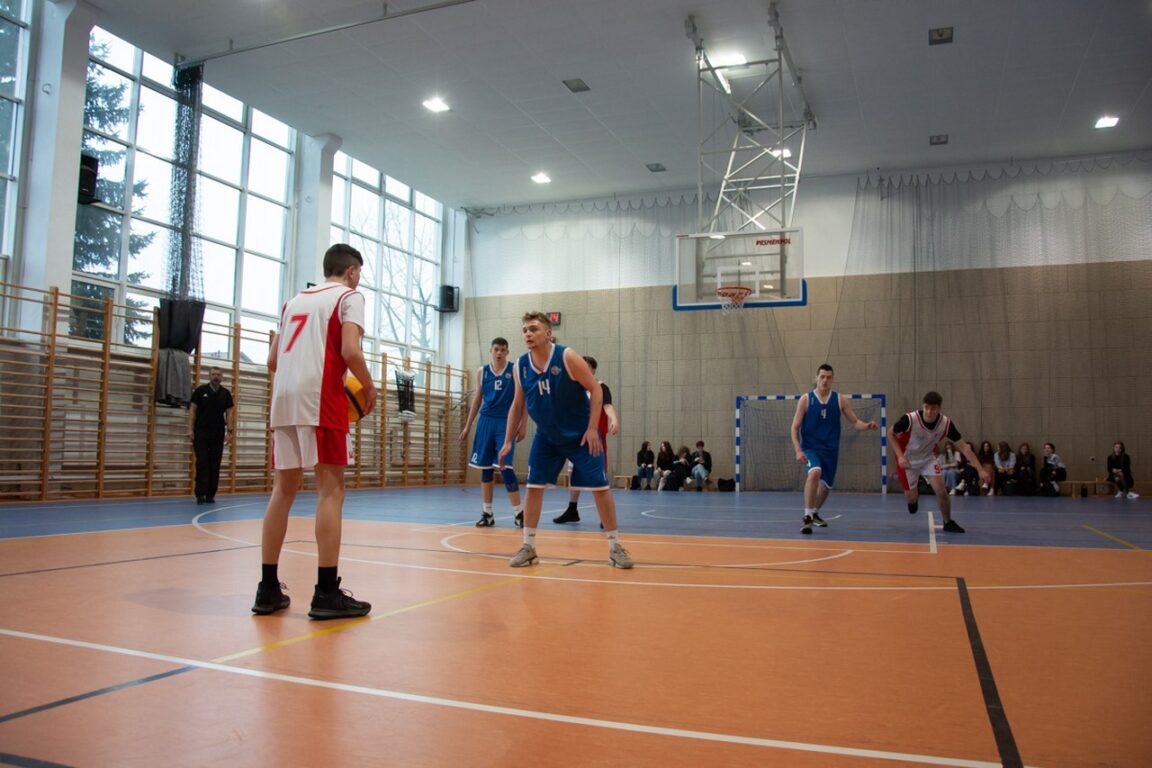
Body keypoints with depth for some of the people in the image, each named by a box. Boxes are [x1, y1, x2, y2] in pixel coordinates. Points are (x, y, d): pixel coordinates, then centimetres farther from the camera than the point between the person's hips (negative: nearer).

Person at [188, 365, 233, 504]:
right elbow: (192, 410, 2)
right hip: (201, 432, -2)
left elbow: (229, 413, 8)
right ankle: (200, 494, -3)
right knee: (201, 463, -4)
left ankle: (210, 494, 9)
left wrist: (228, 431, -1)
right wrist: (190, 429, -6)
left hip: (218, 433, 2)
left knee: (215, 465, 3)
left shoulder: (225, 393, 6)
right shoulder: (200, 390, 2)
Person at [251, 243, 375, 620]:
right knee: (330, 490, -5)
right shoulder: (349, 296, 4)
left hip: (283, 398, 7)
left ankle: (269, 589, 13)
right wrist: (369, 388, 2)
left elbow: (273, 360, 21)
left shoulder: (295, 300, 24)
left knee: (283, 489, 11)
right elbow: (349, 351, -12)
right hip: (321, 399, -7)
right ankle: (327, 593, -6)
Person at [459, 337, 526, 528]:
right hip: (486, 421, 4)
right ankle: (487, 513, 13)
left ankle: (519, 512, -2)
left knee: (505, 467, -11)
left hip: (506, 422, -3)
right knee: (485, 467, 5)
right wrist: (468, 426, 12)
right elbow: (477, 399, 14)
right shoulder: (482, 371, 8)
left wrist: (522, 426, -6)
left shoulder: (515, 370, 0)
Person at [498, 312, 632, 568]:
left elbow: (595, 389, -15)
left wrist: (592, 429, -21)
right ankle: (528, 547, 10)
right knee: (534, 486, -2)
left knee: (600, 486, -5)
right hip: (546, 436, 4)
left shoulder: (567, 357, -19)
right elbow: (518, 405, 7)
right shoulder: (520, 366, -6)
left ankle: (615, 547, 7)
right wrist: (508, 441, 4)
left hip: (580, 435, -4)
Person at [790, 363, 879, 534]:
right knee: (815, 473, -31)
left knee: (826, 485, 15)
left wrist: (867, 425, -18)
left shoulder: (840, 400, 1)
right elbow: (795, 427, -4)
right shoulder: (805, 399, -5)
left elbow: (855, 421, 4)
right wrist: (798, 450, -15)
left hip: (830, 450, 3)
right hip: (810, 448, -3)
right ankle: (807, 517, -25)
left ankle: (815, 513, 43)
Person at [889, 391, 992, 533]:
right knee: (912, 498, 1)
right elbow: (890, 433, -15)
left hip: (928, 458, 2)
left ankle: (948, 522, 11)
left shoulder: (946, 424, -24)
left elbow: (963, 447, -17)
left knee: (941, 490, -12)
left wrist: (980, 470, -23)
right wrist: (900, 456, -25)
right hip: (907, 459, -2)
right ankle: (913, 498, 41)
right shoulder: (909, 419, -32)